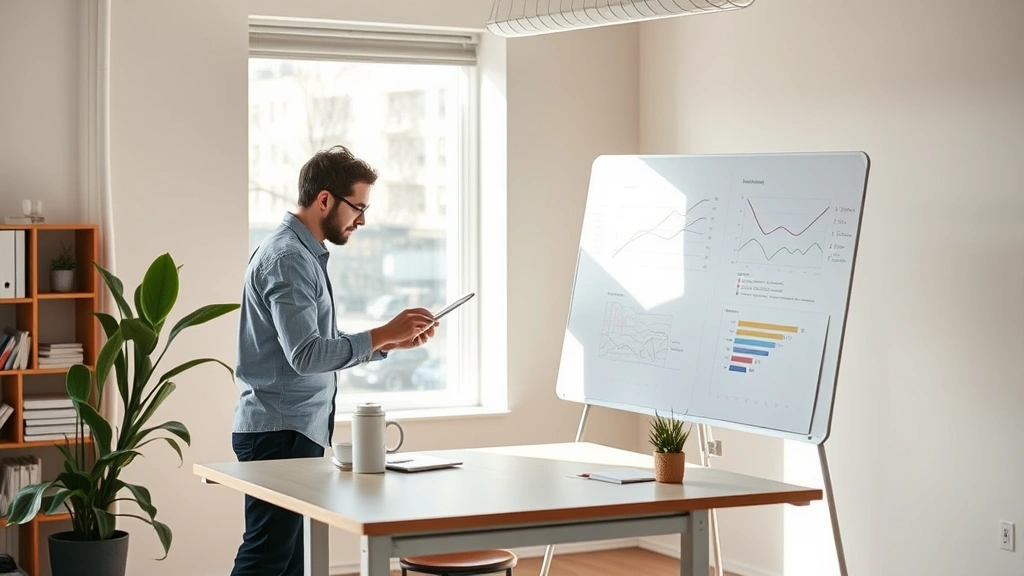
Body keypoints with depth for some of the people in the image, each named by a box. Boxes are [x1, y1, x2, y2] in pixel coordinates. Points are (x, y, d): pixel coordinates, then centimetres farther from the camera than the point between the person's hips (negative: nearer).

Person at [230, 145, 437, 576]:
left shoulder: (306, 254, 17)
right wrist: (383, 334, -18)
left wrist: (391, 342, 10)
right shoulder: (287, 258, -15)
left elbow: (325, 349, 19)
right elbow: (306, 354, -23)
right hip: (280, 432, -10)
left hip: (300, 431, 10)